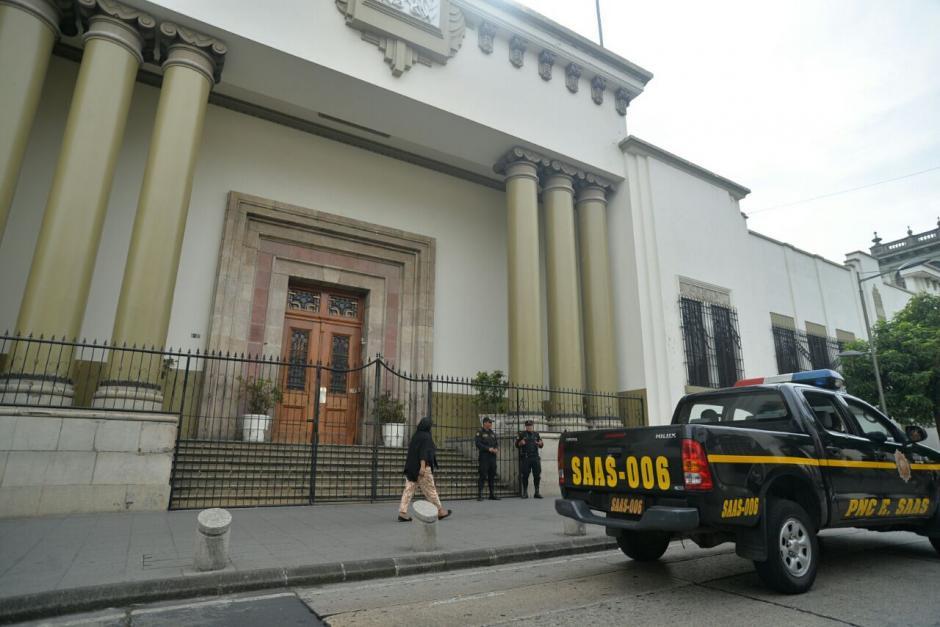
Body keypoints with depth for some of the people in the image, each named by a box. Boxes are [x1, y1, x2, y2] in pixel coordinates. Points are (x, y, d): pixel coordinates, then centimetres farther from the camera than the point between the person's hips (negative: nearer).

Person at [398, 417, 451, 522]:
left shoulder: (415, 436, 14)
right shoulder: (426, 436, -10)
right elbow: (424, 452, -21)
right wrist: (422, 466, -27)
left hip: (412, 467, 8)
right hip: (423, 467, -8)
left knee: (409, 489, 4)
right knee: (430, 489, 2)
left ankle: (402, 513, -3)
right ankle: (440, 512, 14)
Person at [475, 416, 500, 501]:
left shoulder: (492, 433, 17)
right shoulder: (480, 432, -3)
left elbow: (497, 443, 16)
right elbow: (478, 444, -14)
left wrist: (496, 449, -6)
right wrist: (489, 449, -19)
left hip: (492, 457, 7)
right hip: (484, 457, -6)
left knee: (492, 476, 9)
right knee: (483, 476, -8)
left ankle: (492, 494, 17)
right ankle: (479, 495, -5)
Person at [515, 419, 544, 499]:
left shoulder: (536, 434, 14)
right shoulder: (522, 434, 4)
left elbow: (540, 445, 17)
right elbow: (517, 445, 4)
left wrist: (541, 443, -5)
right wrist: (521, 443, -16)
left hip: (535, 457, 3)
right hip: (525, 458, -3)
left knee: (537, 475, 1)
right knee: (525, 476, 0)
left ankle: (537, 492, 10)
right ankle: (525, 493, 11)